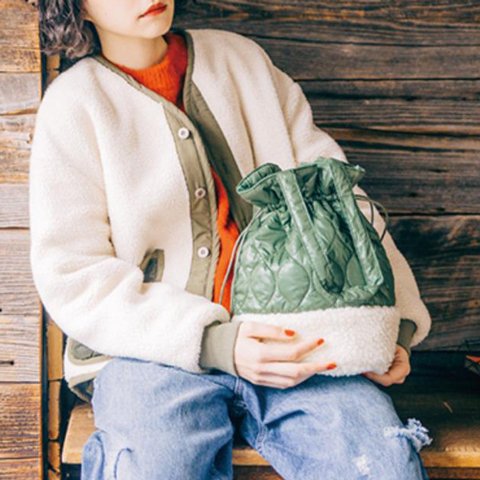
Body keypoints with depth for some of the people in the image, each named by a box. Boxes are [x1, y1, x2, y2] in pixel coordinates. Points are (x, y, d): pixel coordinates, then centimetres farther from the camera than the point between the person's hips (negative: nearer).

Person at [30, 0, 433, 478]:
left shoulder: (241, 58, 14)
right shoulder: (73, 104, 3)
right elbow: (72, 277, -5)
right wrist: (212, 343, -17)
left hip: (289, 338, 2)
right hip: (154, 348, -1)